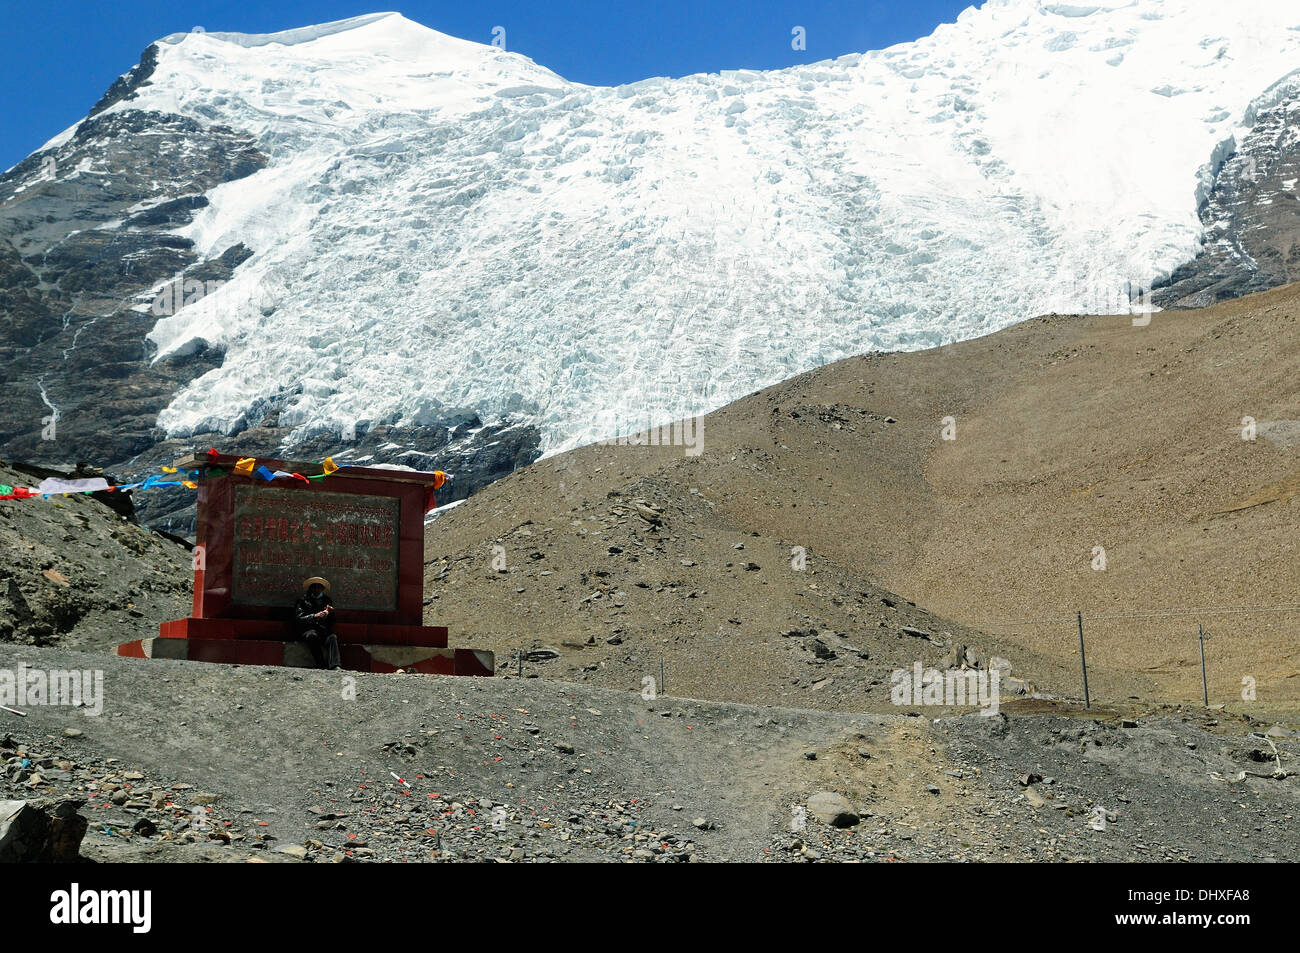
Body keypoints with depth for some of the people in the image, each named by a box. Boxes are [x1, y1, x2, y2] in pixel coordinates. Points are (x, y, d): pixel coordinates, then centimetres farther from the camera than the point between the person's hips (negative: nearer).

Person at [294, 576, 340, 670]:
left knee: (332, 637, -31)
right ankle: (323, 666, -45)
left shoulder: (327, 600, 23)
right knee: (313, 635, -37)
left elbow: (331, 624, 21)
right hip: (307, 630, -2)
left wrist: (330, 613, 0)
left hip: (324, 631, 2)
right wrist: (314, 616, -11)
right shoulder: (303, 600, 14)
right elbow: (298, 619, 2)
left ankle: (334, 667, -49)